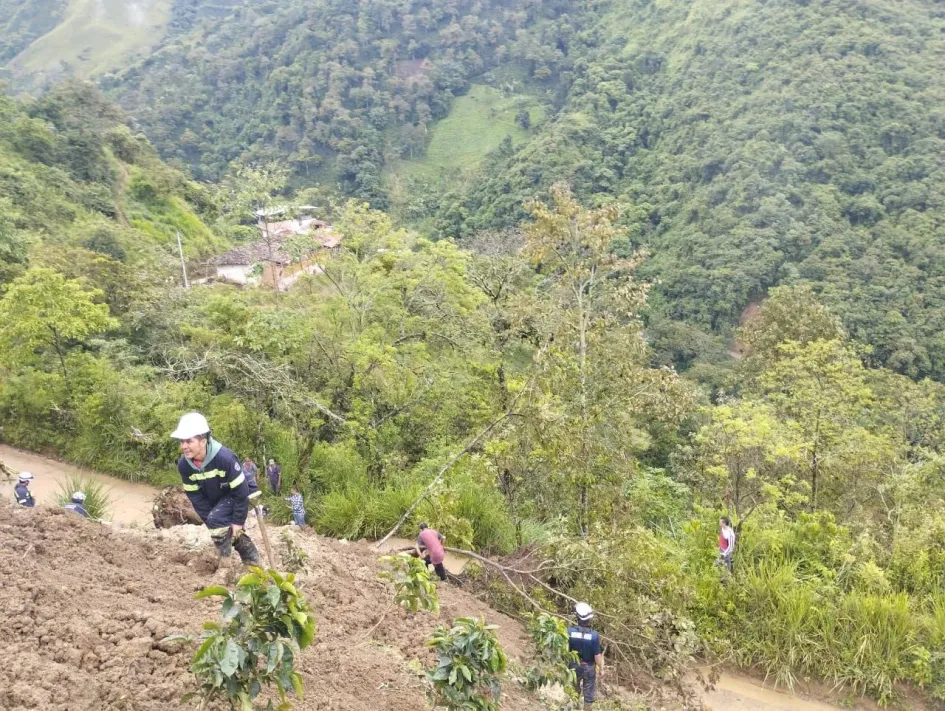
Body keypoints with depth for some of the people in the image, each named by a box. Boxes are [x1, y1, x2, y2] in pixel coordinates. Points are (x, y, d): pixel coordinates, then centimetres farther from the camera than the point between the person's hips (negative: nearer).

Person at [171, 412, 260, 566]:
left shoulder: (224, 458, -37)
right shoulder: (183, 465, -20)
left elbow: (241, 491, -27)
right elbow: (196, 497, -11)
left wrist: (237, 521, -22)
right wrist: (210, 523, -13)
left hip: (234, 496, -6)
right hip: (214, 500, 6)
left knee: (217, 520, -27)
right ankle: (253, 562, 32)